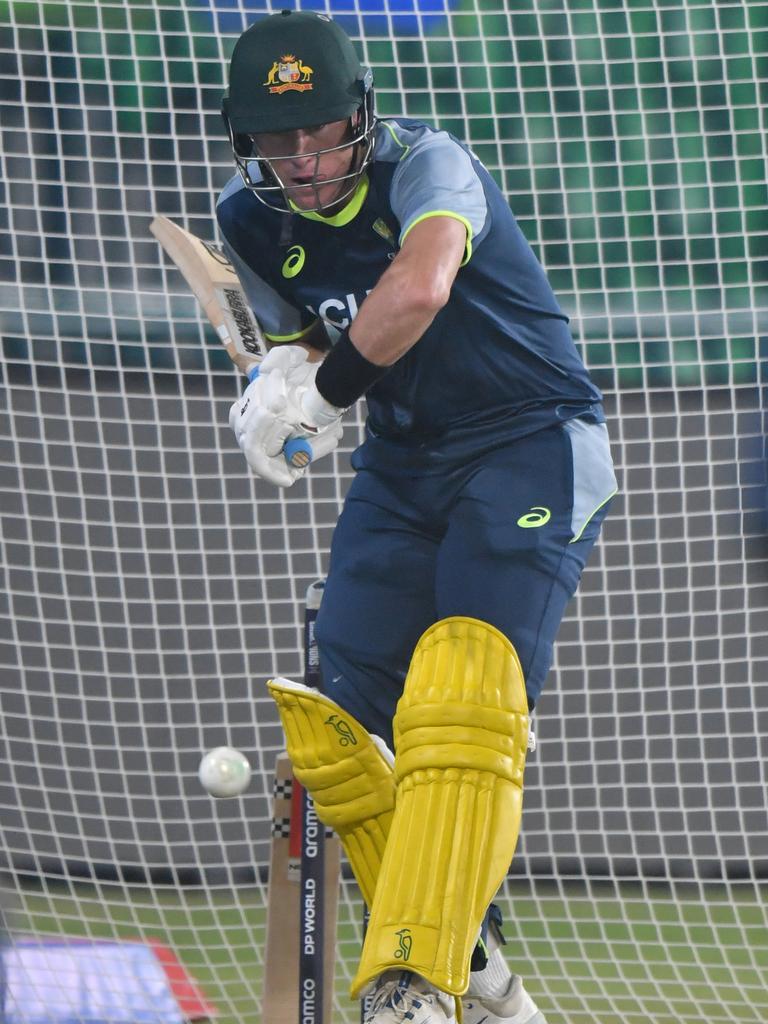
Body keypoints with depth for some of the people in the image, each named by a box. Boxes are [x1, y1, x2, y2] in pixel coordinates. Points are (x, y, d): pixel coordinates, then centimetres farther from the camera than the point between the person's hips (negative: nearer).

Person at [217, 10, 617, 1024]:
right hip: (403, 463, 7)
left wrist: (327, 392, -29)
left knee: (463, 691, -26)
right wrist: (290, 374, -9)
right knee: (336, 730, -2)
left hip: (532, 446, -7)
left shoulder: (428, 165, -20)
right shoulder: (253, 219, 1)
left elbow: (418, 291, -40)